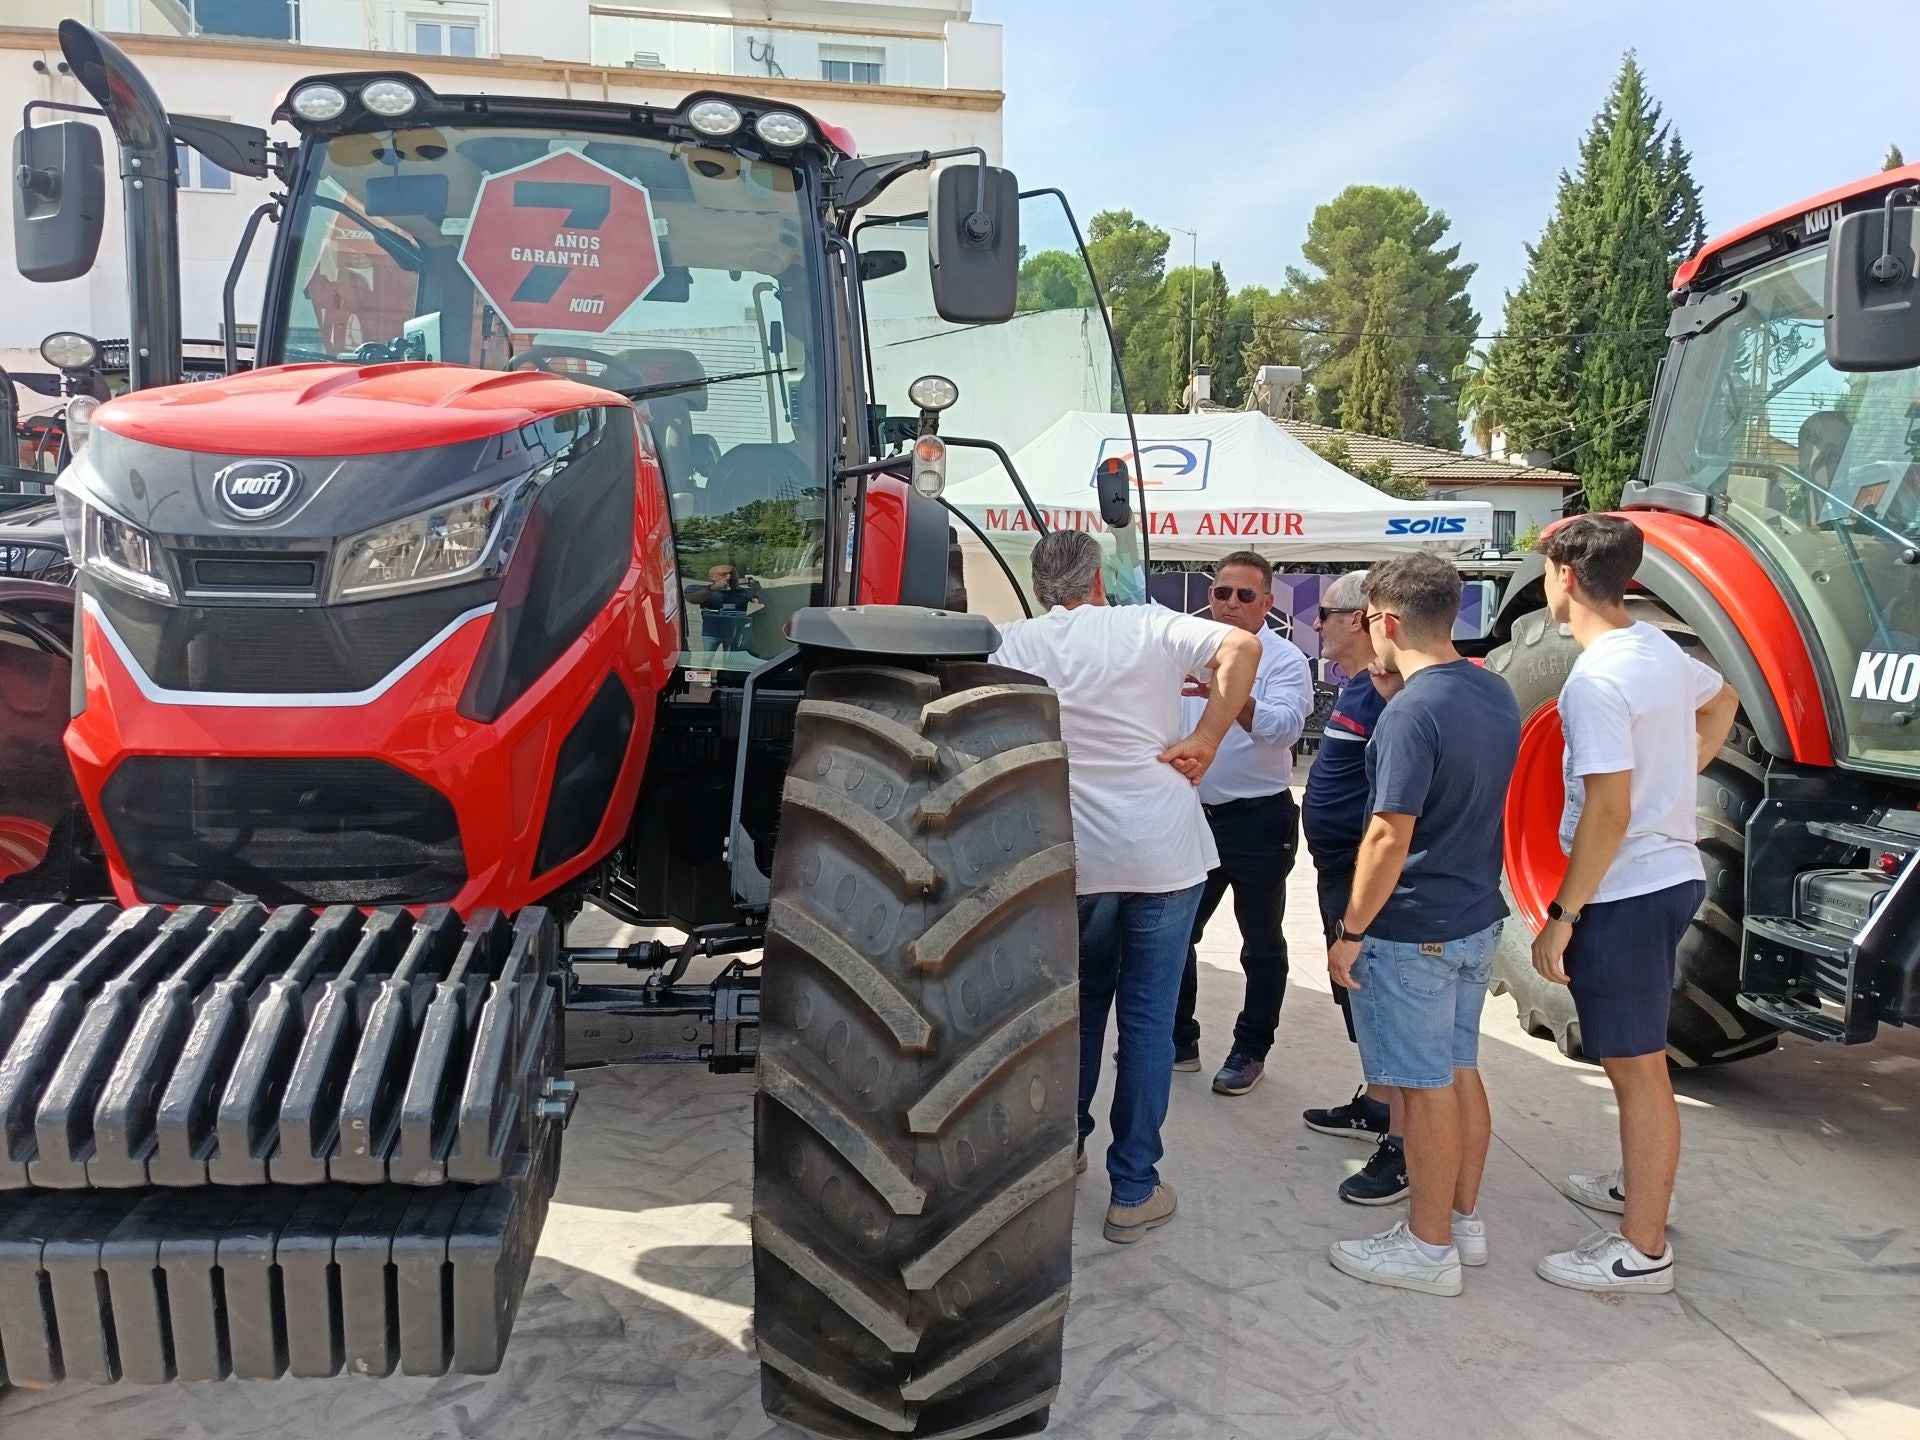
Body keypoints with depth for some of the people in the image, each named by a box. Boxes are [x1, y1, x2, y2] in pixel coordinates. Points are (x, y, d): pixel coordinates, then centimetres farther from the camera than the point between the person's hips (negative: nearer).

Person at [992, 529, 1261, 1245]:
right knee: (1148, 1017, 5)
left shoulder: (1016, 643, 0)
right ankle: (1134, 1191, 10)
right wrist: (1205, 742, -11)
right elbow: (1241, 647, -16)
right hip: (1165, 852, -2)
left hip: (1073, 858, 2)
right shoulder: (1146, 626, -4)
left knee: (1081, 998, 23)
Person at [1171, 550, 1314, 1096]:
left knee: (1261, 943, 9)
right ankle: (1179, 1041, 27)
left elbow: (1285, 725, -29)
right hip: (1196, 814, 5)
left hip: (1258, 821, -5)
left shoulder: (1283, 659, -11)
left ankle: (1251, 1051, 22)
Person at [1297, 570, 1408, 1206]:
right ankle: (1374, 1106, 36)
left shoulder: (1382, 688, -19)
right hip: (1341, 868, 11)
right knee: (1358, 993, 21)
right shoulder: (1357, 686, 12)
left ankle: (1402, 1142, 3)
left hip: (1367, 873, -11)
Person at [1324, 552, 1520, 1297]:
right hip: (1478, 917, 9)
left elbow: (1390, 839, -24)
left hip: (1414, 931, -9)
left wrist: (1349, 932, -15)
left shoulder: (1411, 713, -23)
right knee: (1459, 1071, 18)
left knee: (1427, 1087, 2)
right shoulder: (1495, 692, 5)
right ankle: (1463, 1219, 31)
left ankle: (1430, 1247, 15)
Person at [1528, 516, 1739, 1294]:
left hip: (1627, 892, -9)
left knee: (1636, 1069, 0)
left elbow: (1608, 814, -24)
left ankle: (1642, 1252, 11)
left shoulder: (1596, 681, -22)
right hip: (1670, 873, 9)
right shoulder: (1659, 647, 6)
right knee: (1636, 1057, 24)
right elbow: (1722, 700, 28)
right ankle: (1639, 1185, 41)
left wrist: (1561, 917, -18)